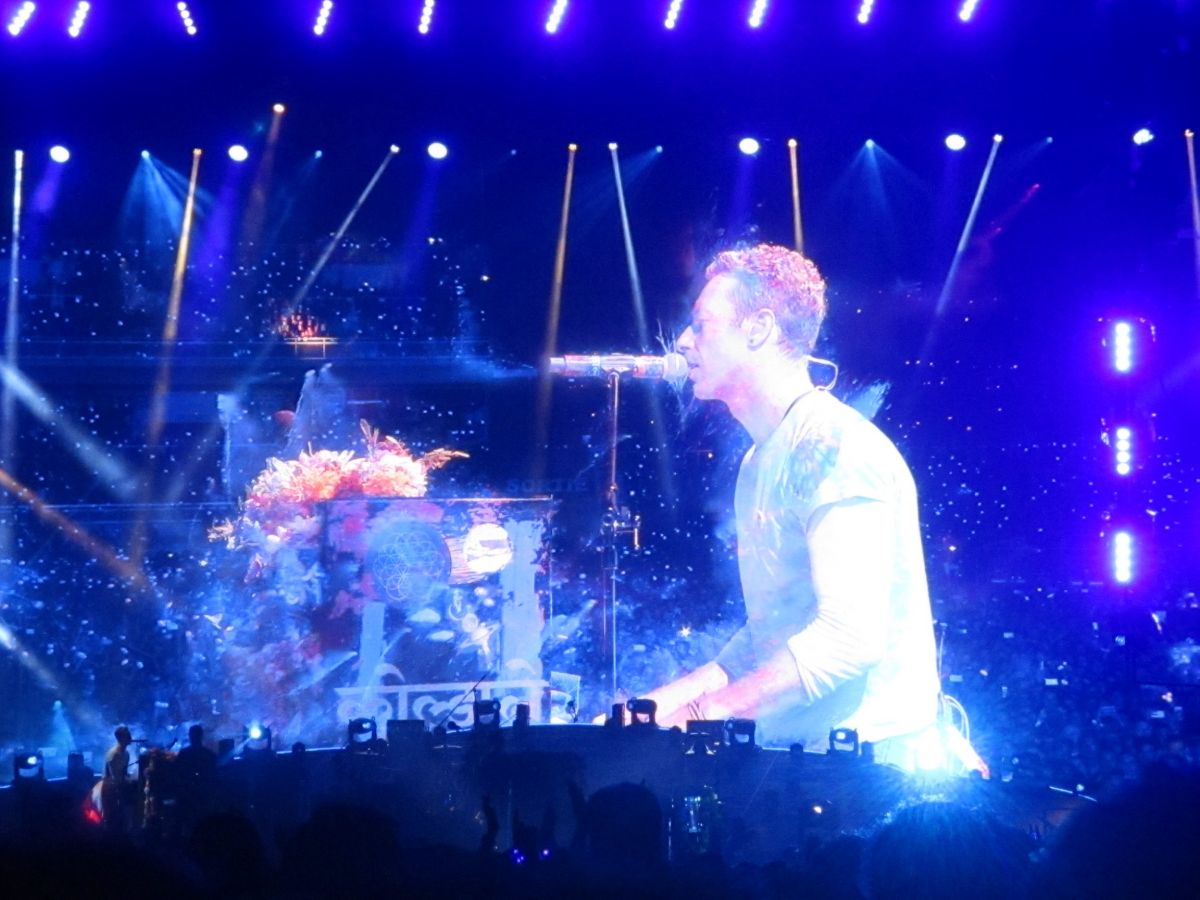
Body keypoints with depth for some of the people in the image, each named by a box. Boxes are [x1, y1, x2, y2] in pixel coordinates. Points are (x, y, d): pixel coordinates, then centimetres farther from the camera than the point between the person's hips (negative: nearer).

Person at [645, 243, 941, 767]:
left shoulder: (834, 447, -12)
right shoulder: (759, 464, 16)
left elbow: (850, 636, -20)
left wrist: (696, 714, -19)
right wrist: (655, 705, 10)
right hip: (792, 760, 8)